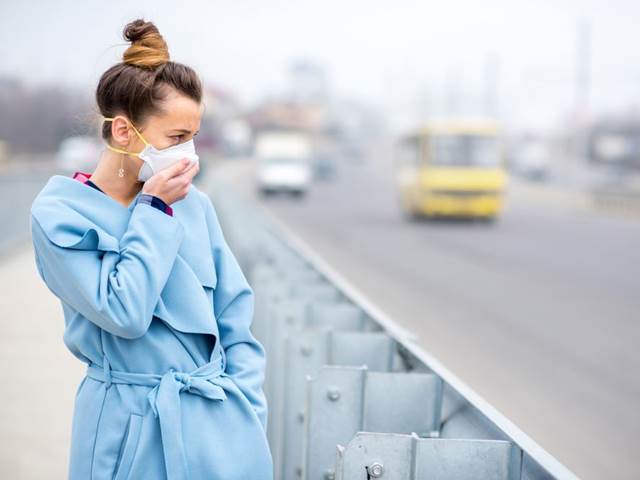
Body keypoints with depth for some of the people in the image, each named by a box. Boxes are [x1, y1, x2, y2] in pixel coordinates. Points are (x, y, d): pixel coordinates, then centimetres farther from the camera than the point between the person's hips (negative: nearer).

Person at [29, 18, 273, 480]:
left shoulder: (194, 203, 3)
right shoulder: (59, 212, -10)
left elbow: (235, 317, 6)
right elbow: (124, 313, -19)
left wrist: (249, 415, -2)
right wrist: (154, 210, -13)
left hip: (221, 419, 4)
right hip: (133, 427, -4)